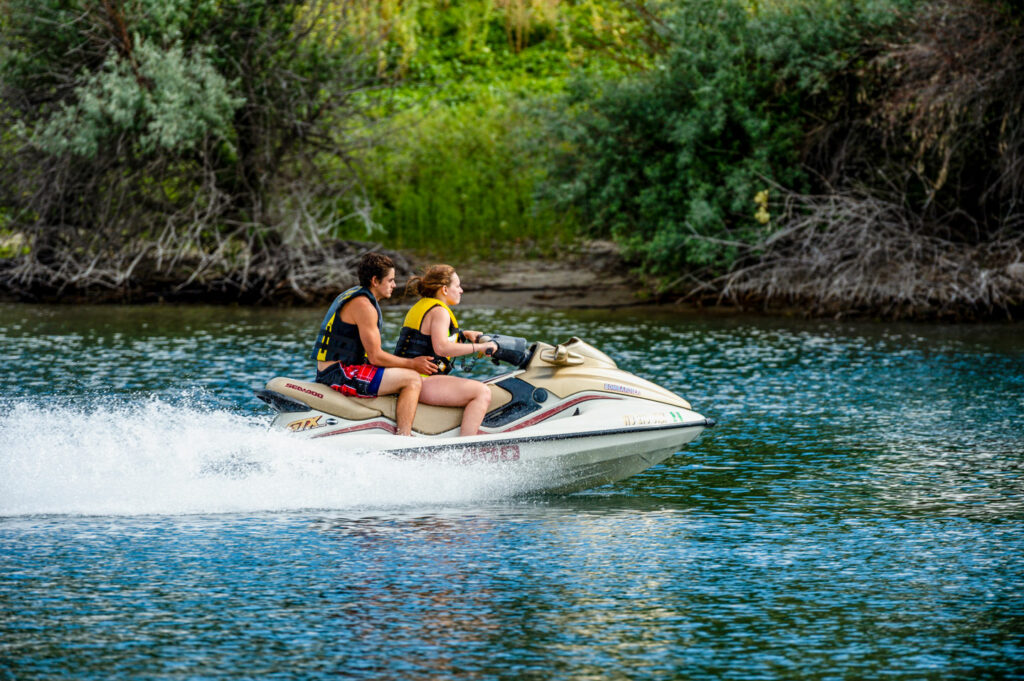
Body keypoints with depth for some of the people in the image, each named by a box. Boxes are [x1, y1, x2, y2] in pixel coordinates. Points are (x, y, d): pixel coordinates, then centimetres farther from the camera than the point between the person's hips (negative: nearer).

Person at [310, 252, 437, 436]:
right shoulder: (363, 305, -15)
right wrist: (412, 363, -4)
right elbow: (375, 357, -16)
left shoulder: (353, 296, 19)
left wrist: (409, 362, 16)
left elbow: (372, 354, 22)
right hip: (340, 374, -11)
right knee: (412, 379, -14)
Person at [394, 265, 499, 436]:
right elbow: (441, 347, -27)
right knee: (482, 392, -20)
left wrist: (464, 334, 26)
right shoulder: (439, 312, -11)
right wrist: (479, 347, -22)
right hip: (421, 381, -11)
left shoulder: (419, 306, 21)